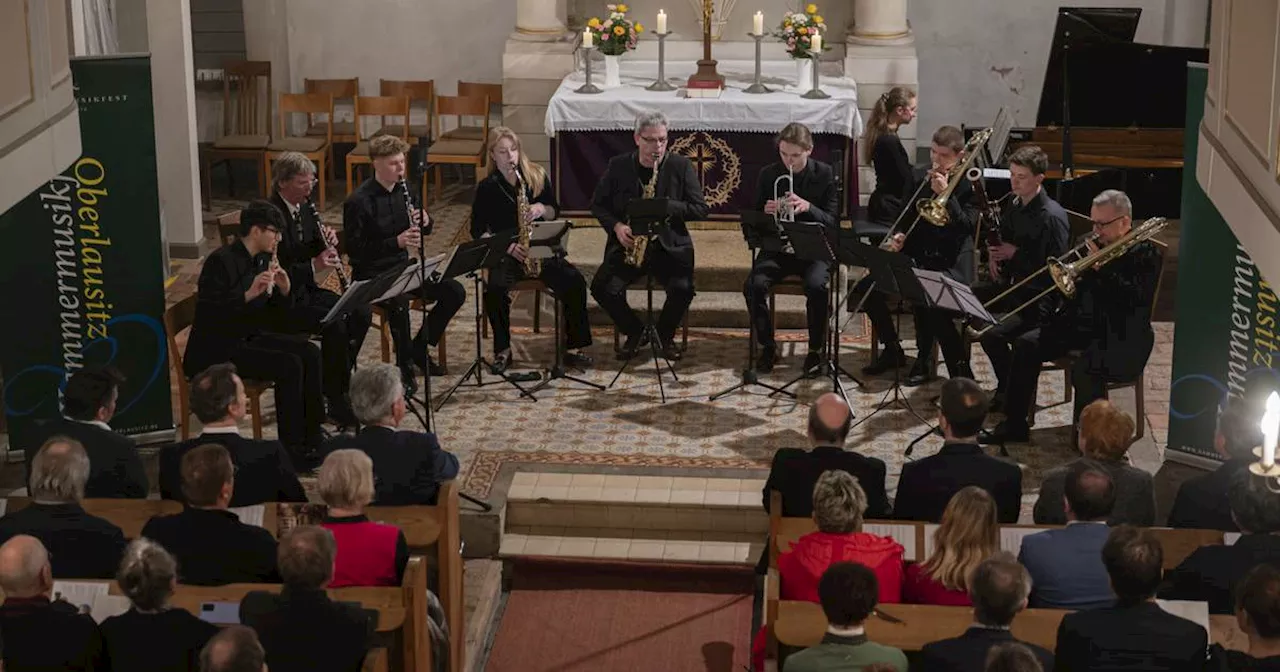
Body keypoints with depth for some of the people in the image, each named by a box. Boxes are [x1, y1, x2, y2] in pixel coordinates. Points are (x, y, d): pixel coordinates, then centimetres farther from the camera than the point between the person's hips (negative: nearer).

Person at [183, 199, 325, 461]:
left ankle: (312, 438, -1)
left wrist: (284, 289, -10)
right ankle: (292, 448, -14)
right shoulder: (221, 261, -18)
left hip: (248, 337, 8)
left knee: (309, 353, -7)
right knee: (289, 366, -23)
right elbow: (206, 316, -27)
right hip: (214, 351, -8)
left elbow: (276, 315, 11)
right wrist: (248, 294, -35)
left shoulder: (262, 259, 6)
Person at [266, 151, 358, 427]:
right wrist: (314, 266, -32)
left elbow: (317, 253, 15)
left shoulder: (306, 208, 6)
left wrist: (329, 243, -8)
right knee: (333, 323, -26)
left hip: (305, 290, 8)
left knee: (358, 314, -9)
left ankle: (338, 378, 5)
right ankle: (338, 401, -17)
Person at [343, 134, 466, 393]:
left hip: (402, 267, 7)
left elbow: (425, 231, 16)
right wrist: (397, 241, -28)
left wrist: (425, 221, -9)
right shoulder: (358, 202, -16)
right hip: (371, 274, -7)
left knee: (455, 292, -8)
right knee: (400, 302, -35)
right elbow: (355, 250, -20)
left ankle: (420, 347, 7)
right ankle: (405, 366, -16)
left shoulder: (405, 190, 5)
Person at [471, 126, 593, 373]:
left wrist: (542, 209, -12)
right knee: (495, 289, -32)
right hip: (505, 254, -2)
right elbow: (478, 231, 0)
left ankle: (574, 347, -12)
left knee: (575, 282, -23)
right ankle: (502, 350, -12)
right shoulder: (487, 188, 0)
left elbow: (554, 212, 12)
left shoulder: (538, 176, 5)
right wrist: (506, 246, -15)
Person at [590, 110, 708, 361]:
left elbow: (700, 209, -2)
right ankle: (634, 332, 6)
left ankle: (665, 335, 4)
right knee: (603, 288, -23)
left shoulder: (681, 166, 1)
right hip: (627, 244, 1)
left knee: (683, 289, -28)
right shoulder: (618, 166, 4)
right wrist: (616, 226, -9)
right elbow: (597, 204, 11)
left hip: (669, 244, -1)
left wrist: (666, 206, -18)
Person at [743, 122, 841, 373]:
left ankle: (816, 349, -12)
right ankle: (767, 347, -7)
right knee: (754, 285, -27)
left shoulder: (825, 174, -4)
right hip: (777, 247, 2)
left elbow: (832, 221, -8)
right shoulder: (768, 174, 2)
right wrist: (765, 212, -17)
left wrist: (807, 207, -27)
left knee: (816, 286, -33)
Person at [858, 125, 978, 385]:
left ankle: (924, 359, -12)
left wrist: (945, 193, -22)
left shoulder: (969, 185, -6)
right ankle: (892, 349, 9)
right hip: (917, 255, 6)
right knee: (866, 288, -8)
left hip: (951, 262, -6)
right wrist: (899, 237, -5)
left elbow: (967, 225, -18)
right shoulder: (919, 178, 10)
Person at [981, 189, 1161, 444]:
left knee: (1083, 370, -34)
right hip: (1084, 324, 8)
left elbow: (1136, 300, -24)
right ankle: (1014, 425, 4)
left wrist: (1101, 267, -23)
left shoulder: (1145, 254, -10)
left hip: (1122, 337, -8)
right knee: (1026, 345, -2)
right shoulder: (1092, 245, 11)